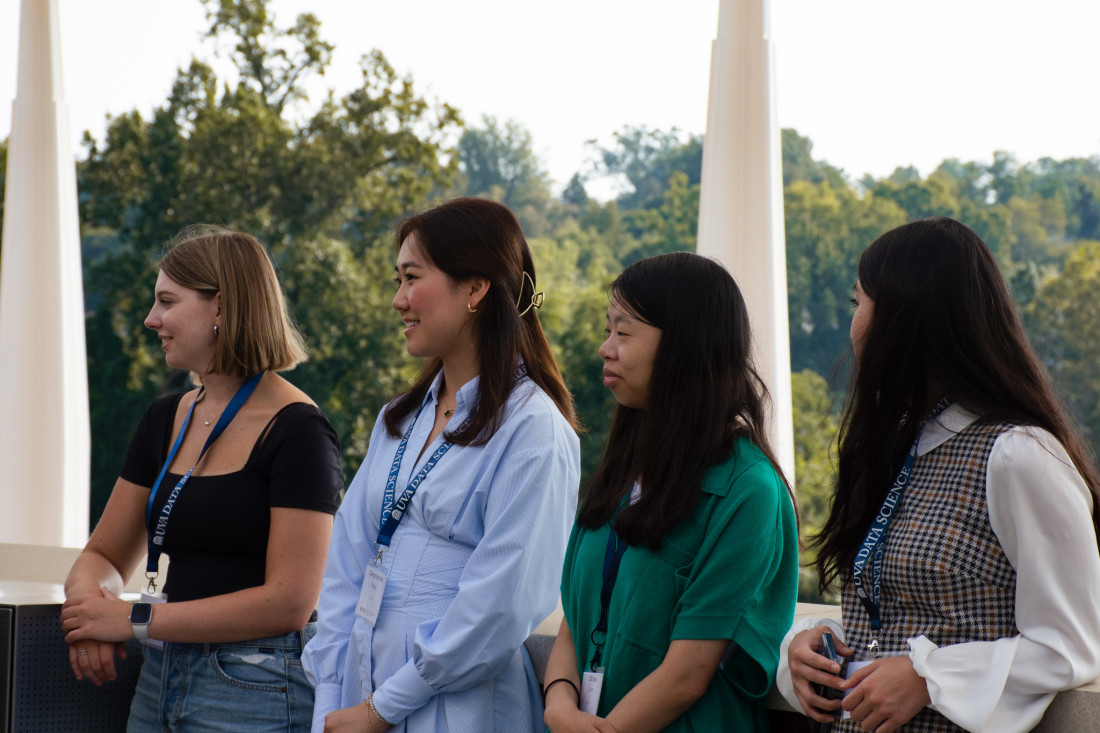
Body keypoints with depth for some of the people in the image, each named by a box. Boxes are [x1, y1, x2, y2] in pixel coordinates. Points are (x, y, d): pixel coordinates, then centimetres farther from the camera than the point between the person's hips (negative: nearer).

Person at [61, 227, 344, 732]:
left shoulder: (296, 432, -12)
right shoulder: (166, 420, 10)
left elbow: (288, 603, -18)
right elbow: (104, 555, 15)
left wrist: (137, 620, -17)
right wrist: (89, 598, -10)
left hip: (255, 689, -7)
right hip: (159, 682, 7)